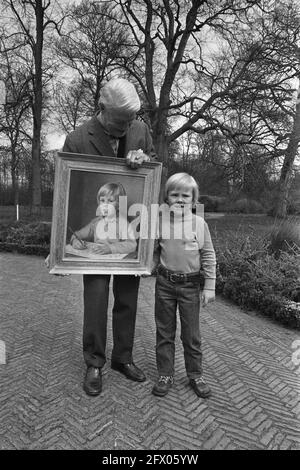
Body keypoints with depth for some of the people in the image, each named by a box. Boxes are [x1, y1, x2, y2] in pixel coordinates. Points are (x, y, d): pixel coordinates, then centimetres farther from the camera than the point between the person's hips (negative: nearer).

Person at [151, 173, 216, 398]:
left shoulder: (199, 223, -4)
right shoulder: (159, 220, -2)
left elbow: (209, 256, -1)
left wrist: (210, 286, -2)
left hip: (190, 285, -1)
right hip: (165, 282, 1)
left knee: (192, 333, 11)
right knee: (164, 331, 12)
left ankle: (195, 375, 31)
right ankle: (165, 374, 29)